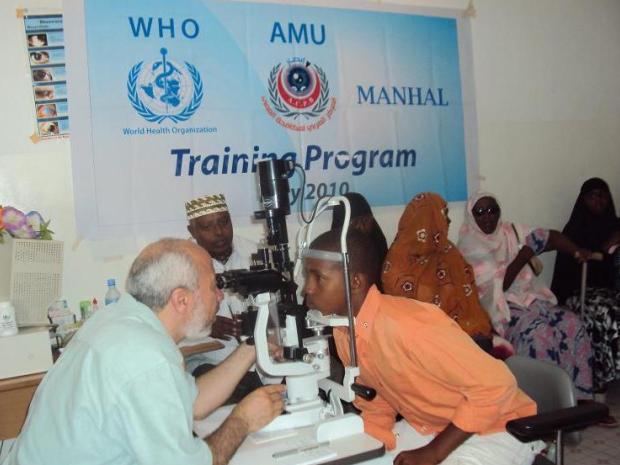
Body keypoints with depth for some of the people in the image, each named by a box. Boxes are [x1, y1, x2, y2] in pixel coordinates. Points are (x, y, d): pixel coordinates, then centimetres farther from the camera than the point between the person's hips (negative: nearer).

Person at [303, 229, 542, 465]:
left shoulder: (407, 325, -32)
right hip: (429, 429, 7)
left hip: (496, 430, -6)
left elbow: (495, 385, -28)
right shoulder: (342, 332, -6)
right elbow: (375, 404, 7)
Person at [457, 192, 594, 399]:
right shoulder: (470, 245, -10)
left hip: (531, 298, 6)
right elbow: (498, 286, -16)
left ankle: (577, 394, -6)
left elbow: (549, 236, 7)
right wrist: (523, 256, -12)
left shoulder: (511, 231, 9)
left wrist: (577, 251, -10)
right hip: (500, 308, -6)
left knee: (572, 323, -15)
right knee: (539, 332, -31)